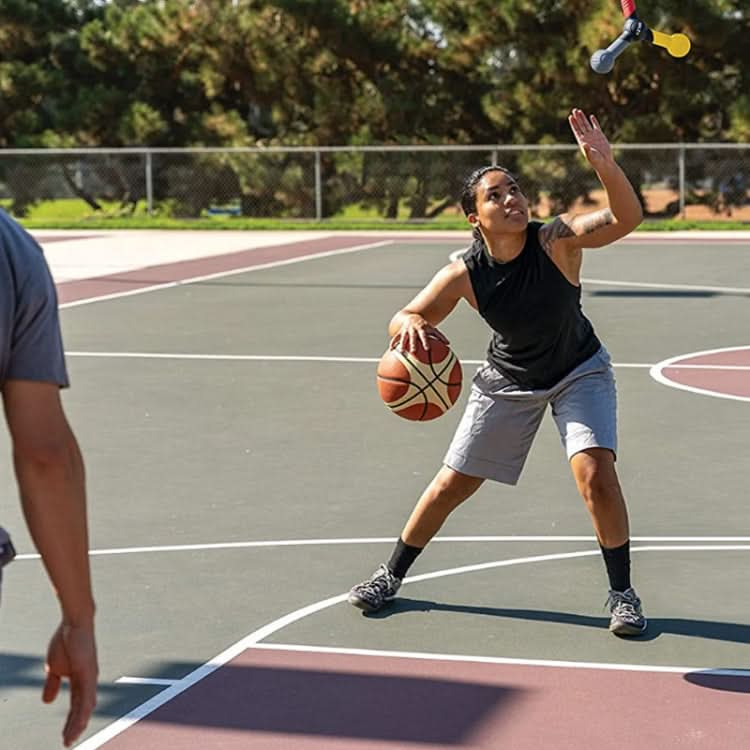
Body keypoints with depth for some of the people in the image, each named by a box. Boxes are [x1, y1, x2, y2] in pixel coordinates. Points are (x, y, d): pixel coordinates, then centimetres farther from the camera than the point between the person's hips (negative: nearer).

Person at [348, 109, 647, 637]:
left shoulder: (556, 241, -29)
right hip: (510, 379, 2)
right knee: (452, 484, 7)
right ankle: (391, 576, 29)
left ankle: (623, 593, -1)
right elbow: (404, 319, -17)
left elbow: (627, 218, -44)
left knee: (596, 476, -22)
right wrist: (410, 324, -42)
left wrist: (606, 166, -62)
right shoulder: (464, 275, -24)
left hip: (579, 370, -2)